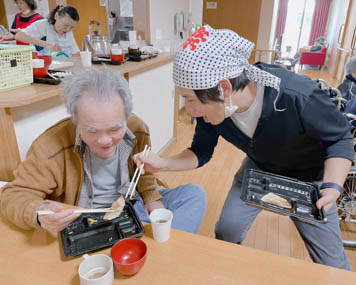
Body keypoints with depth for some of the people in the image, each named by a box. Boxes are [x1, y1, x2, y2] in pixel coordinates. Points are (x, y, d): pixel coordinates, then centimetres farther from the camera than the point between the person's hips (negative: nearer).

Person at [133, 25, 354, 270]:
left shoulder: (299, 97, -39)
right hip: (258, 168, 4)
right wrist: (163, 164, -25)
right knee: (226, 232, 4)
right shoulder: (211, 107, -24)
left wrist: (332, 186, -36)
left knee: (332, 263, 4)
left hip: (308, 177, -3)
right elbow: (201, 153, -9)